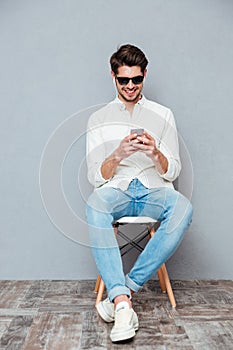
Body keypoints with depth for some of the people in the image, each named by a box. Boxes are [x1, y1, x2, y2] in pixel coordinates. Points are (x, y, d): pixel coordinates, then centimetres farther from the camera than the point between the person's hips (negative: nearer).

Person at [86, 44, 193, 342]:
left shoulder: (163, 115, 13)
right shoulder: (99, 119, 11)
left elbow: (172, 172, 6)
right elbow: (95, 177, 3)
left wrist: (155, 153, -16)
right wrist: (118, 154, -17)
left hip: (154, 191, 1)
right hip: (116, 191, 0)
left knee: (183, 207, -33)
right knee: (95, 203, -35)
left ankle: (125, 289, -24)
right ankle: (123, 304, -34)